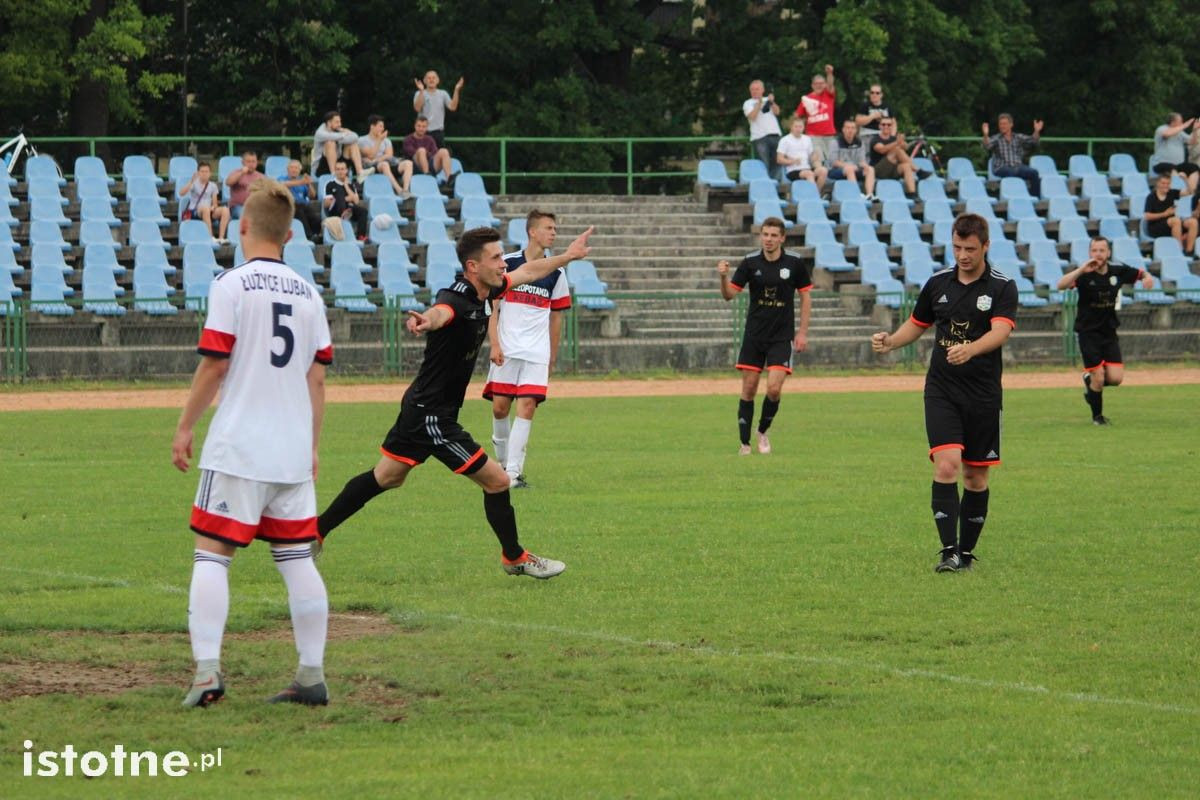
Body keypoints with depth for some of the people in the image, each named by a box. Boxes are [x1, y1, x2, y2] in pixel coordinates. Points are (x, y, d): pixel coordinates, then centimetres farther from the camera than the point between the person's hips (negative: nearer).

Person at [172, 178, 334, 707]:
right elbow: (316, 377, 11)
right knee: (297, 557, 9)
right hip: (292, 448, 5)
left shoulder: (232, 285, -6)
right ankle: (311, 677, 9)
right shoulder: (308, 294, 10)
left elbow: (214, 364, -9)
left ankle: (207, 670, -16)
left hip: (237, 446, -5)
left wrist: (185, 427, 1)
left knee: (211, 553, -4)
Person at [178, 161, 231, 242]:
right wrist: (191, 182, -24)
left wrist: (213, 207, -10)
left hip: (208, 211, 4)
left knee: (225, 210, -23)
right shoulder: (194, 183, 1)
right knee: (205, 208, -39)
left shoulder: (212, 186, 13)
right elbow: (181, 193, -15)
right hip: (193, 212, -4)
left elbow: (215, 204, 14)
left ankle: (221, 237, -30)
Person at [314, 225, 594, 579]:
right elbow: (441, 312, -51)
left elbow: (527, 272, 22)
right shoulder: (457, 299, -26)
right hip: (433, 417, -10)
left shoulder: (485, 292, 3)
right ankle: (515, 558, 17)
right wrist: (427, 321, -74)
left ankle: (315, 532, 25)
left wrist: (567, 256, 31)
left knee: (386, 478, 19)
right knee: (496, 481, -1)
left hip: (418, 409, 10)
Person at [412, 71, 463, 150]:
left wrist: (456, 91, -12)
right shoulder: (420, 94, 3)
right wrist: (421, 91, -25)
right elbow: (417, 108, -16)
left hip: (439, 131, 3)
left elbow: (452, 107, -3)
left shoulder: (443, 94, 11)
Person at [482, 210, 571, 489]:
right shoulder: (507, 264, 0)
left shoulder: (556, 274, 9)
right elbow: (492, 308, 1)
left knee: (527, 407, -11)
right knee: (500, 407, 1)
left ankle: (514, 472, -12)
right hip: (506, 350, -1)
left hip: (537, 353, 1)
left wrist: (553, 358, 15)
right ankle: (502, 460, 25)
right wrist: (494, 345, -9)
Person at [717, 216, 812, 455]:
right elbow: (729, 294, -4)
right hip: (754, 335, 1)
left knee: (774, 389, -12)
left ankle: (763, 432, 13)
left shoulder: (794, 263, -5)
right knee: (748, 389, 1)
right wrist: (723, 277, -26)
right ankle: (745, 443, 10)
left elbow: (805, 296, 4)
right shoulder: (750, 263, -3)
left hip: (782, 337, -1)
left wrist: (803, 332, 0)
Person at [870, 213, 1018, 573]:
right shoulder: (938, 282, 5)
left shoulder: (1002, 287, -6)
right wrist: (890, 341, 0)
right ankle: (948, 551, -17)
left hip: (983, 395, -1)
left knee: (976, 477, 7)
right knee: (946, 465, -16)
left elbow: (1000, 332, -23)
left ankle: (967, 551, 21)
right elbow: (917, 324, 20)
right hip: (941, 391, 1)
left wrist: (970, 349, -42)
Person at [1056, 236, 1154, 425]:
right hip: (1088, 333, -4)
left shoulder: (1117, 271, -2)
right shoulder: (1084, 274, -14)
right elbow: (1061, 285, -30)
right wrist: (1081, 270, -39)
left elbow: (1140, 274, 14)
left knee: (1116, 378, -5)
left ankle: (1090, 380, 27)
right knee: (1098, 377, -4)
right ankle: (1097, 416, 19)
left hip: (1109, 332, 4)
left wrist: (1147, 277, -10)